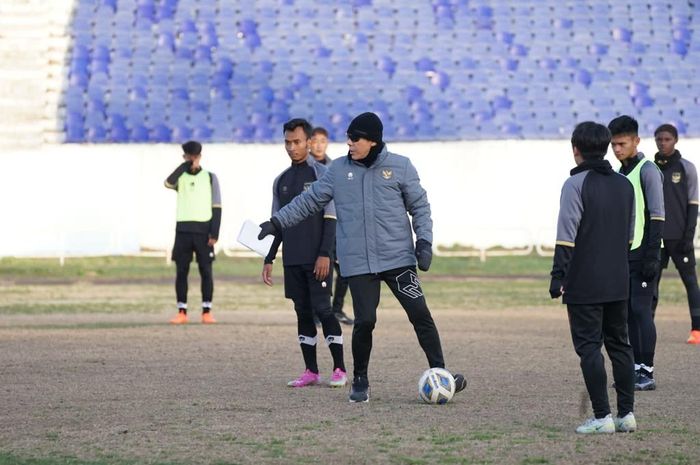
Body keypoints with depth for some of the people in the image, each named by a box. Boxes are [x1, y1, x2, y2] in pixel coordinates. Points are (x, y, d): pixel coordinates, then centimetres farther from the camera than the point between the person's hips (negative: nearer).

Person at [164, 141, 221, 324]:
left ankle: (207, 312, 2)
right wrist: (186, 165, -19)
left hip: (204, 230, -1)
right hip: (183, 230, 1)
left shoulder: (210, 177, 6)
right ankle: (182, 312, 3)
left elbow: (216, 207, 1)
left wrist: (214, 234, -8)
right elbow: (168, 183, -17)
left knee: (206, 271, -2)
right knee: (181, 271, 0)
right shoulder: (180, 177, 9)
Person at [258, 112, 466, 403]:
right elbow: (309, 200, 14)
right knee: (365, 321, -6)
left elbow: (419, 206, 7)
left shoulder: (400, 167, 2)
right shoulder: (339, 170, 6)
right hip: (358, 263, 0)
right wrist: (277, 223, 10)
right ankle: (360, 382, 12)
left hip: (398, 258, 0)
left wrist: (424, 240, -4)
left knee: (420, 314, -6)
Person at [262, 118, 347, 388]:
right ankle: (311, 371, 9)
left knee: (322, 309, -8)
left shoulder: (322, 174, -4)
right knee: (303, 311, 5)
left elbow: (331, 218, -8)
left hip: (317, 259, -5)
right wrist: (269, 259, 12)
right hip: (292, 260, 6)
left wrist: (325, 254, -17)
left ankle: (339, 369, -2)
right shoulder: (281, 181, 13)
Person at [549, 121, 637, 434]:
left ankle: (602, 417, -6)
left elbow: (566, 237, -14)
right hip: (618, 282, 6)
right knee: (619, 344, 13)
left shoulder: (576, 185, -10)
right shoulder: (625, 185, 11)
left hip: (584, 284, -6)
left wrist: (558, 277, -11)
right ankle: (626, 413, 12)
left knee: (589, 346, -3)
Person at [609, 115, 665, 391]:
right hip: (624, 254, 8)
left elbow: (657, 215, -13)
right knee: (629, 312, 7)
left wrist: (652, 256, -19)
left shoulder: (647, 170, -8)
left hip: (642, 253, -8)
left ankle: (647, 373, -7)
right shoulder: (620, 173, 16)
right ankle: (637, 368, 11)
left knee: (641, 310, -9)